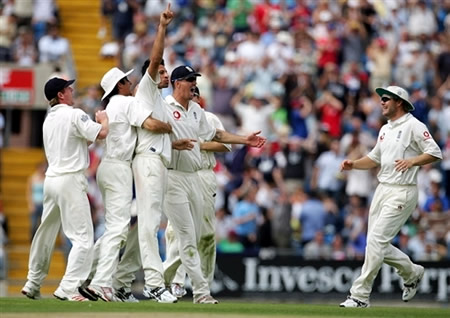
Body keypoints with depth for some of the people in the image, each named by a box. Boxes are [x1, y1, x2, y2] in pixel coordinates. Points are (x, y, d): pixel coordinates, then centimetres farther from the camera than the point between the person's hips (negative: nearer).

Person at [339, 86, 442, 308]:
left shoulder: (413, 126, -8)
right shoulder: (385, 129, 18)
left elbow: (435, 153, -14)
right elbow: (375, 158, 26)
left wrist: (412, 161, -28)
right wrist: (354, 164, 9)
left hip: (402, 192, -9)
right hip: (382, 189, 9)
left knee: (376, 240, -15)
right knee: (378, 244, 9)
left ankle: (360, 295, -13)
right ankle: (412, 273, 30)